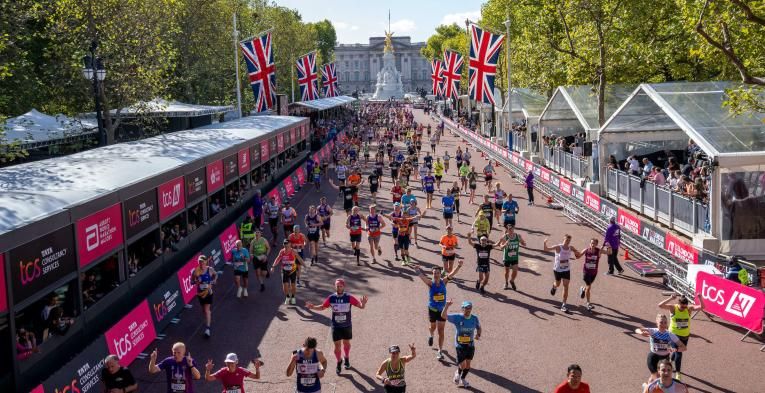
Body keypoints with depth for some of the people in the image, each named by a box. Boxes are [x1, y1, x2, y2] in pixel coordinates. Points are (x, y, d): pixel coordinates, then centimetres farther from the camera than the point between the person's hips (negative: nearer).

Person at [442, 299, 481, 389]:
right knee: (463, 366, -5)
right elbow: (443, 316, -23)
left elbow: (478, 327, 13)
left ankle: (463, 379, 37)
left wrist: (478, 335, -8)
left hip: (471, 345, 3)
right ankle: (458, 373, 31)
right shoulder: (457, 317, -15)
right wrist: (447, 305, -38)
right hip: (460, 345, -3)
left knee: (468, 364, 10)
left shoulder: (475, 318, -5)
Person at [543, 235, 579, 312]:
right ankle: (554, 287, 55)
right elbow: (546, 249, -23)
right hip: (557, 269, -2)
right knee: (557, 284, 15)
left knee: (566, 287, -4)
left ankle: (564, 304, 2)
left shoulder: (571, 248, -6)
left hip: (567, 270, 2)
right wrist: (545, 243, -44)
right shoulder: (558, 247, -18)